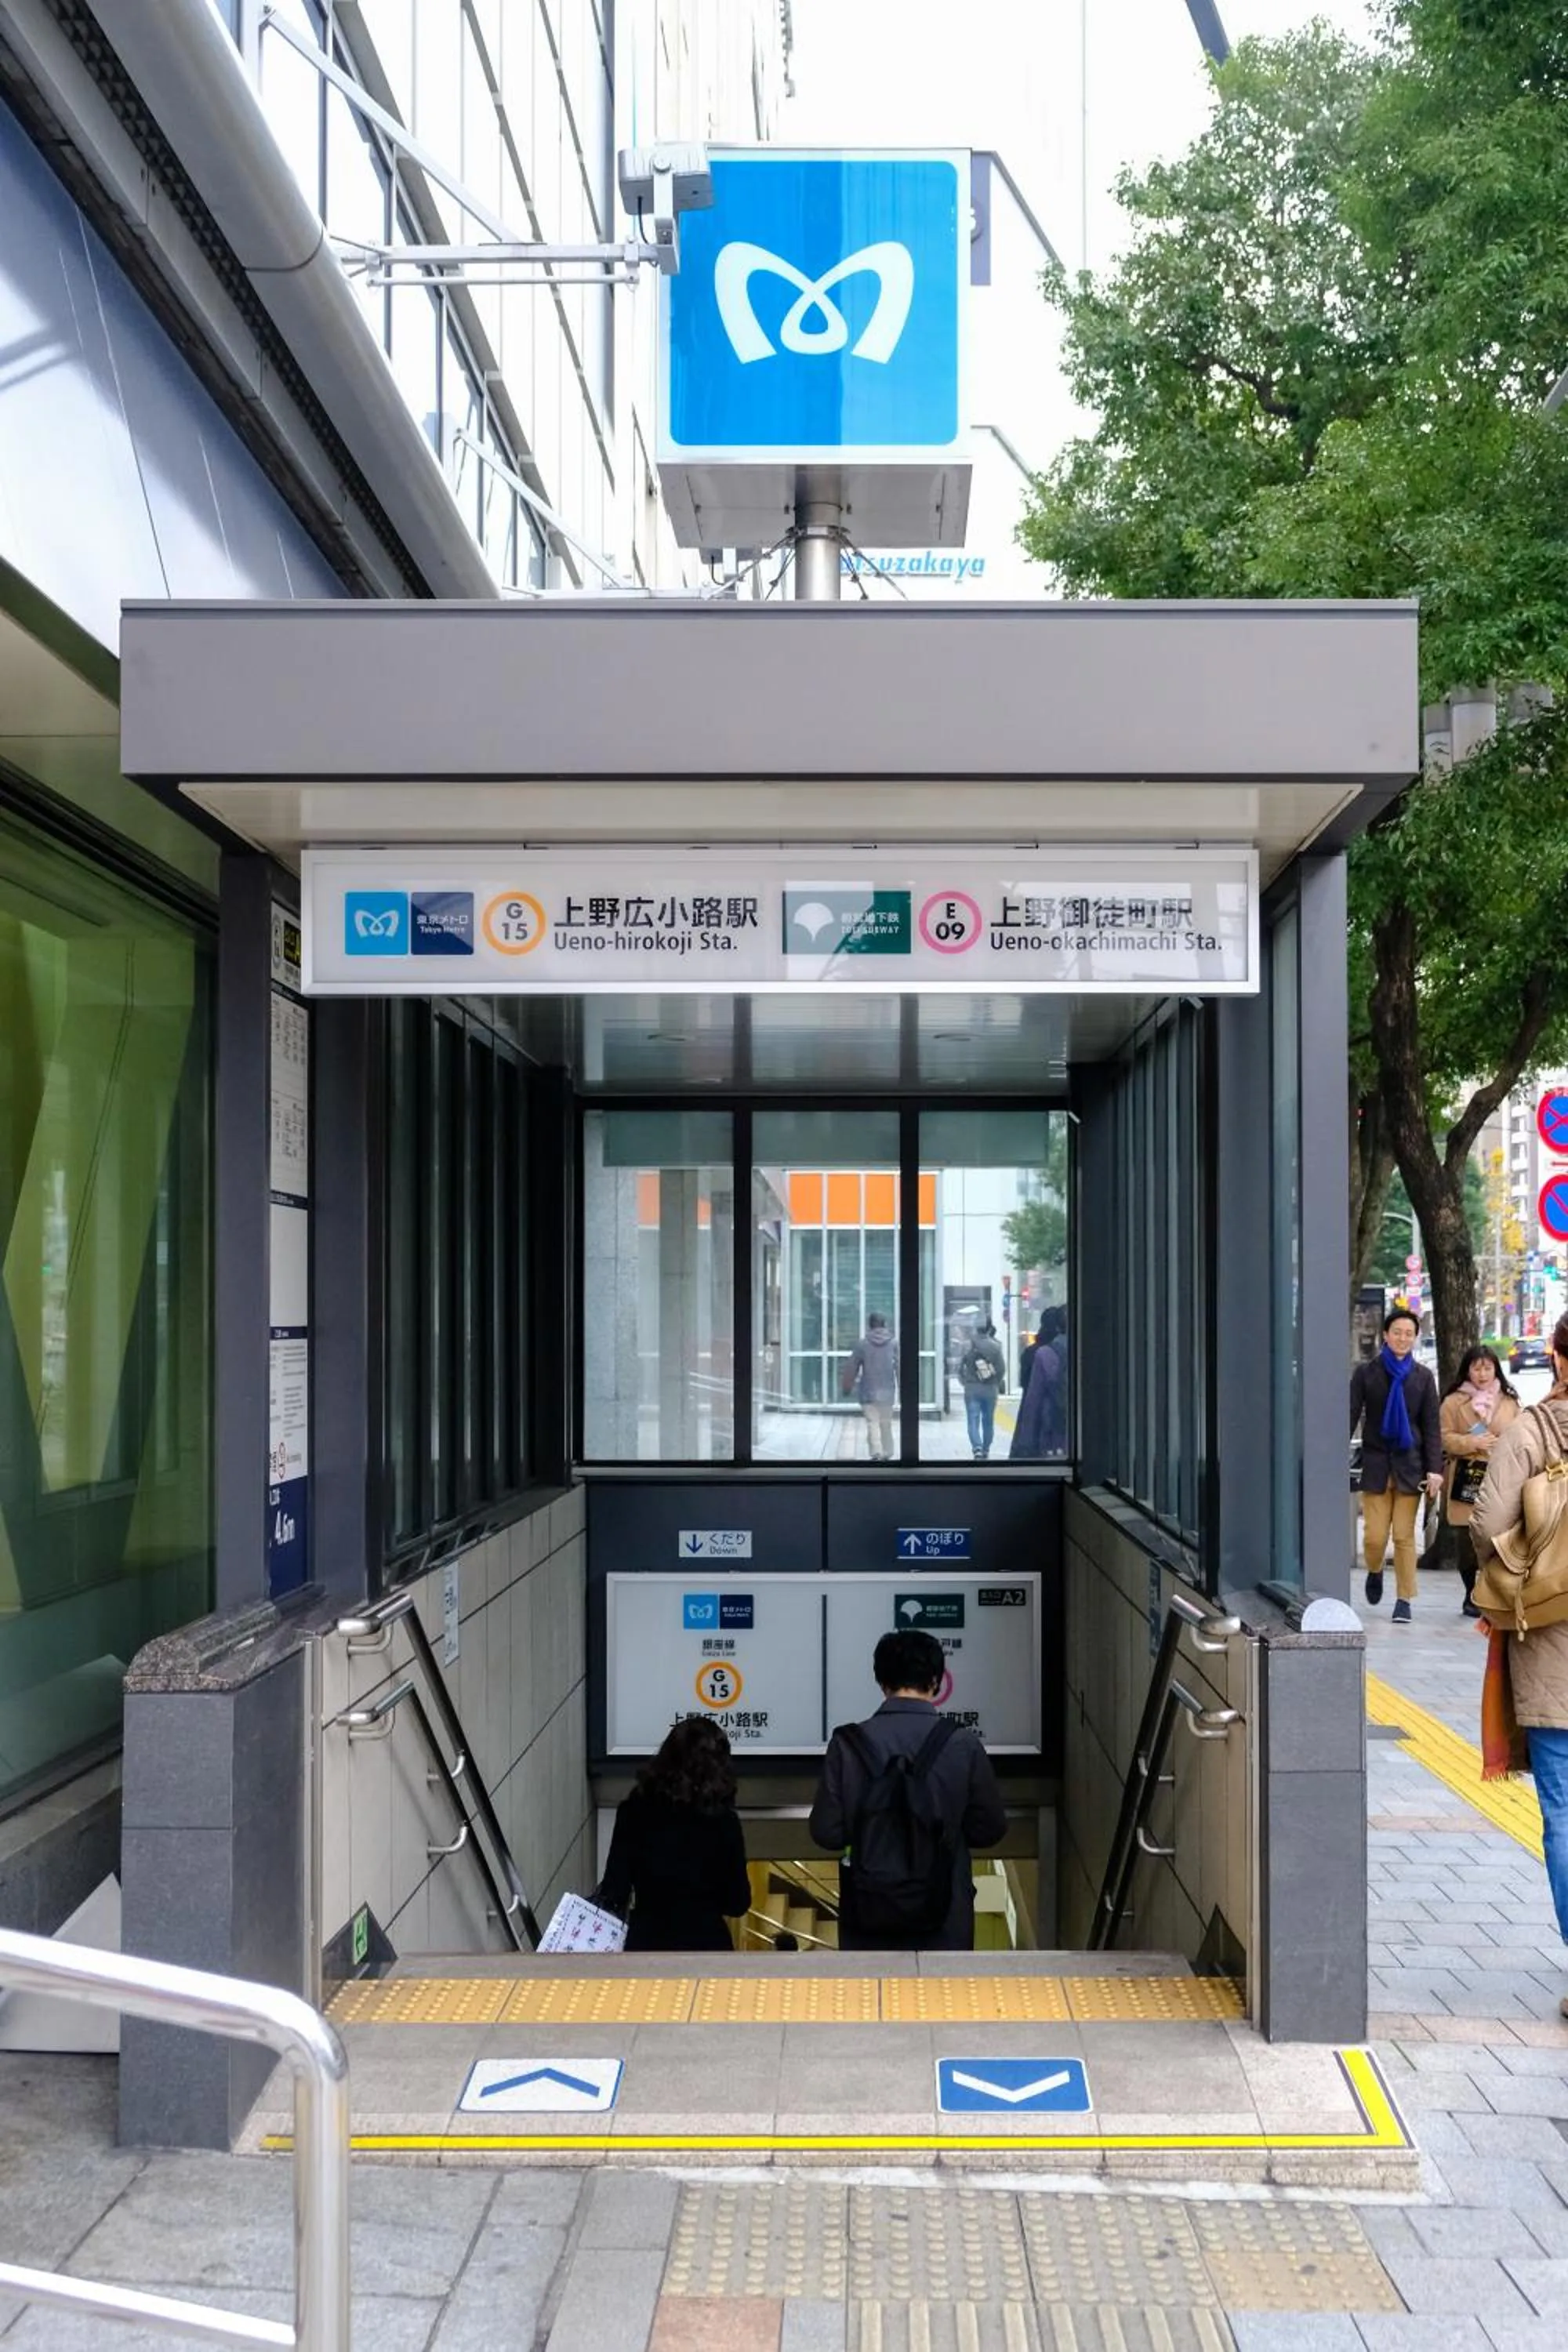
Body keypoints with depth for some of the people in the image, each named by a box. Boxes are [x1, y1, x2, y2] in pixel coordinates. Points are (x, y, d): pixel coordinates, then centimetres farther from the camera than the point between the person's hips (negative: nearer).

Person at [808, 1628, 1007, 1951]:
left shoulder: (848, 1744, -8)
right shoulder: (963, 1744, -8)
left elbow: (827, 1832, -5)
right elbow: (988, 1829, 0)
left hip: (869, 1915, 1)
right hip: (942, 1916, 0)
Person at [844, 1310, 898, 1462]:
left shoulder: (862, 1344, -3)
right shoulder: (894, 1343, -1)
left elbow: (851, 1368, 1)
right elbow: (899, 1367, -3)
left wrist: (848, 1387, 13)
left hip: (868, 1392, -2)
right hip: (887, 1391, 2)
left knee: (872, 1422, -4)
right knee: (886, 1424, 14)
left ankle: (876, 1452, -22)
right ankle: (887, 1454, 23)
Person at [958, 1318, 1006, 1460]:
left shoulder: (968, 1349, -5)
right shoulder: (995, 1349, -4)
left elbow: (960, 1369, -2)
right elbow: (1002, 1369, -3)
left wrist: (965, 1383, 16)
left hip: (972, 1390, -2)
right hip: (991, 1390, 2)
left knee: (973, 1422, -4)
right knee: (988, 1422, 16)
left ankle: (978, 1448, -25)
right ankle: (986, 1451, 25)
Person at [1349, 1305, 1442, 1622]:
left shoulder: (1422, 1377, 5)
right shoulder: (1366, 1373, 2)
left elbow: (1433, 1426, 5)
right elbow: (1350, 1418, 2)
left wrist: (1435, 1469, -4)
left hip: (1409, 1465, 1)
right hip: (1376, 1464, 0)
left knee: (1405, 1536, 0)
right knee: (1374, 1536, -2)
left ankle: (1404, 1599, 10)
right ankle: (1375, 1572, 29)